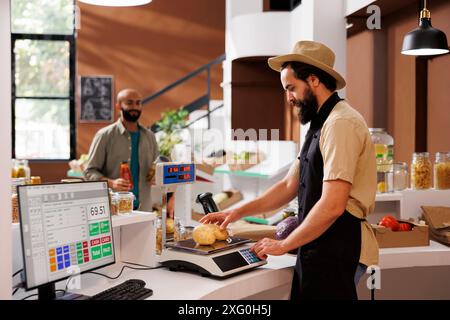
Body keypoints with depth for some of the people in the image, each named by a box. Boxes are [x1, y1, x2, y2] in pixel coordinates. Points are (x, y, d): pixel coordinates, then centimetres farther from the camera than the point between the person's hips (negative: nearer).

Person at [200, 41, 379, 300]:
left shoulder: (341, 123, -16)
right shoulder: (320, 125, 15)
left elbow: (332, 206, -23)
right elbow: (289, 186, 17)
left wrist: (284, 245, -13)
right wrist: (237, 213, 10)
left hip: (337, 248, -9)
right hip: (321, 247, 9)